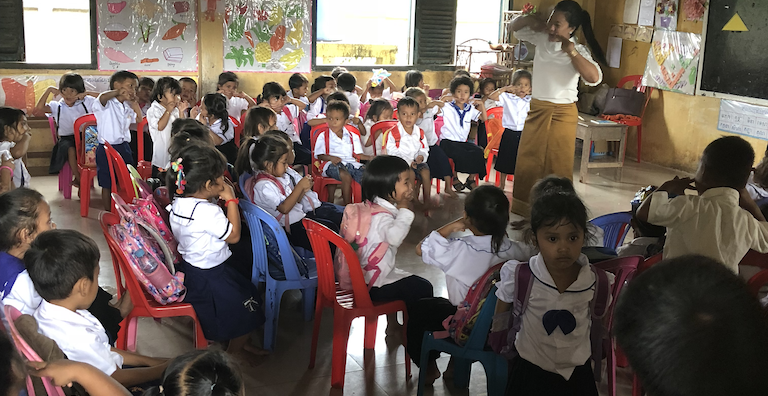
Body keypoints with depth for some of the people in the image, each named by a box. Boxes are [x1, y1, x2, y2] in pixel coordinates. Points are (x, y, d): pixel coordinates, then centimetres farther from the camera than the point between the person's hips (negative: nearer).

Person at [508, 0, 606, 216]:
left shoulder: (578, 51, -12)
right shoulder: (542, 39, 2)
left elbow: (594, 78, -28)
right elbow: (514, 28, 15)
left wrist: (571, 51, -31)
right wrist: (529, 19, -7)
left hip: (562, 114, -5)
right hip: (536, 109, 6)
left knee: (557, 167, 2)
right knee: (527, 164, 12)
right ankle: (524, 213, 24)